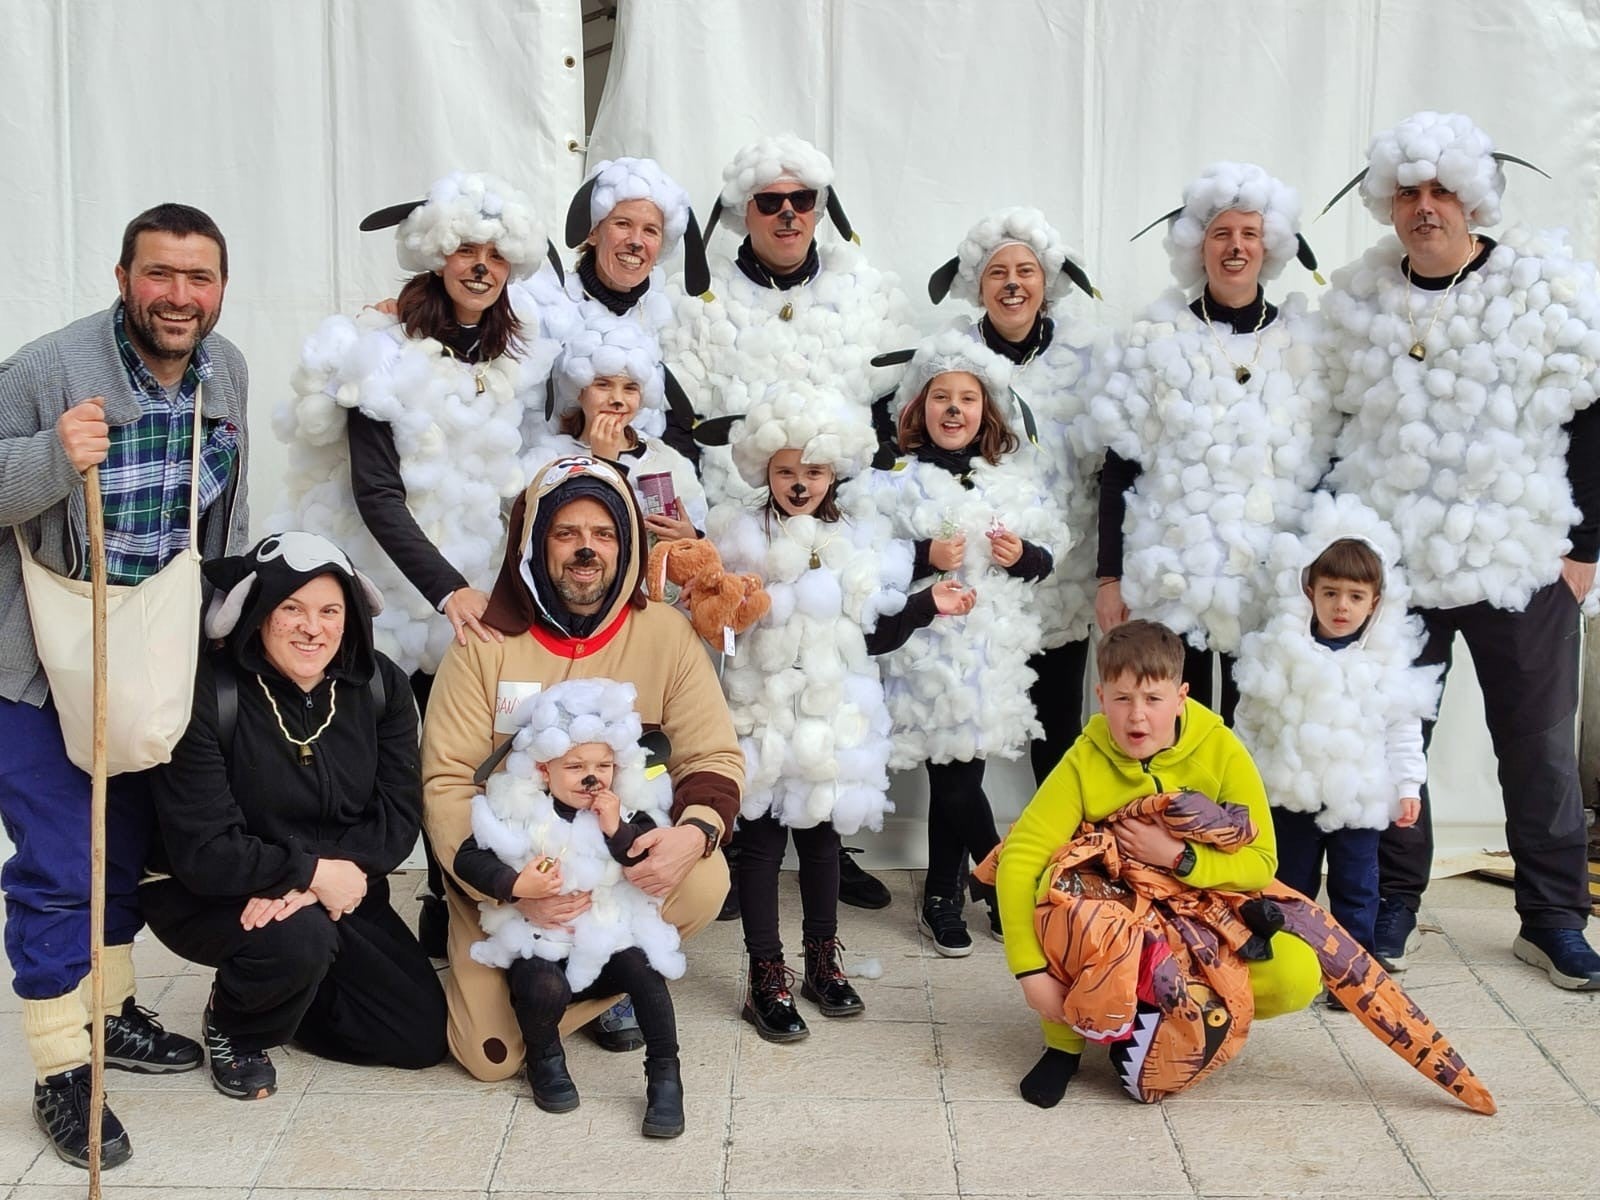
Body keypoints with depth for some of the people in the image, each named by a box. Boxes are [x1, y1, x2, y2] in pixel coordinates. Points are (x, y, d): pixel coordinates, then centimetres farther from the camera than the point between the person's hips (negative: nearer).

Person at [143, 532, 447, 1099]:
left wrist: (342, 870, -26)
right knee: (300, 937, -37)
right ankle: (232, 1025, -1)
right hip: (206, 894, -5)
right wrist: (312, 872, -26)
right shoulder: (207, 696, -22)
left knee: (423, 1036, -2)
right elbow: (202, 851, -23)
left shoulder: (378, 684, -8)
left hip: (338, 890, 5)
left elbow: (400, 811, -11)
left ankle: (285, 992, 22)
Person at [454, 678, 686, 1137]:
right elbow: (468, 858, -8)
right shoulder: (516, 807, -7)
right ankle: (544, 1058, 7)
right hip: (538, 941, -1)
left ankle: (664, 1074, -10)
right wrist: (515, 884, -22)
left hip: (613, 935, 1)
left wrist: (618, 830, -22)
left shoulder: (630, 811, -2)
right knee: (545, 988, -29)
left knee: (644, 969, -26)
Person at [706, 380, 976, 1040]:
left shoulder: (861, 540, 5)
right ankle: (767, 977, 14)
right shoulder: (741, 536, -5)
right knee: (760, 839, 3)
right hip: (763, 713, -3)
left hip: (833, 714, 3)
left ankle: (822, 962, 30)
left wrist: (927, 605, -2)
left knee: (821, 833, 15)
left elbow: (876, 636, 9)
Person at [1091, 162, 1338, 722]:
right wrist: (1110, 576, -2)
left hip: (1275, 582, 1)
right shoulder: (1154, 341, 3)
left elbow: (1331, 466, 11)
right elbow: (1119, 467, 3)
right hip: (1172, 578, -1)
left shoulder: (1308, 345, 8)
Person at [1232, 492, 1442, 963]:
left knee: (1356, 887, 8)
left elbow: (1404, 730, 2)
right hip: (1291, 796, 1)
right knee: (1291, 887, 12)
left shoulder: (1389, 660, -4)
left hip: (1359, 797, 0)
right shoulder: (1279, 652, -4)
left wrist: (1408, 786, -1)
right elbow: (1249, 720, 4)